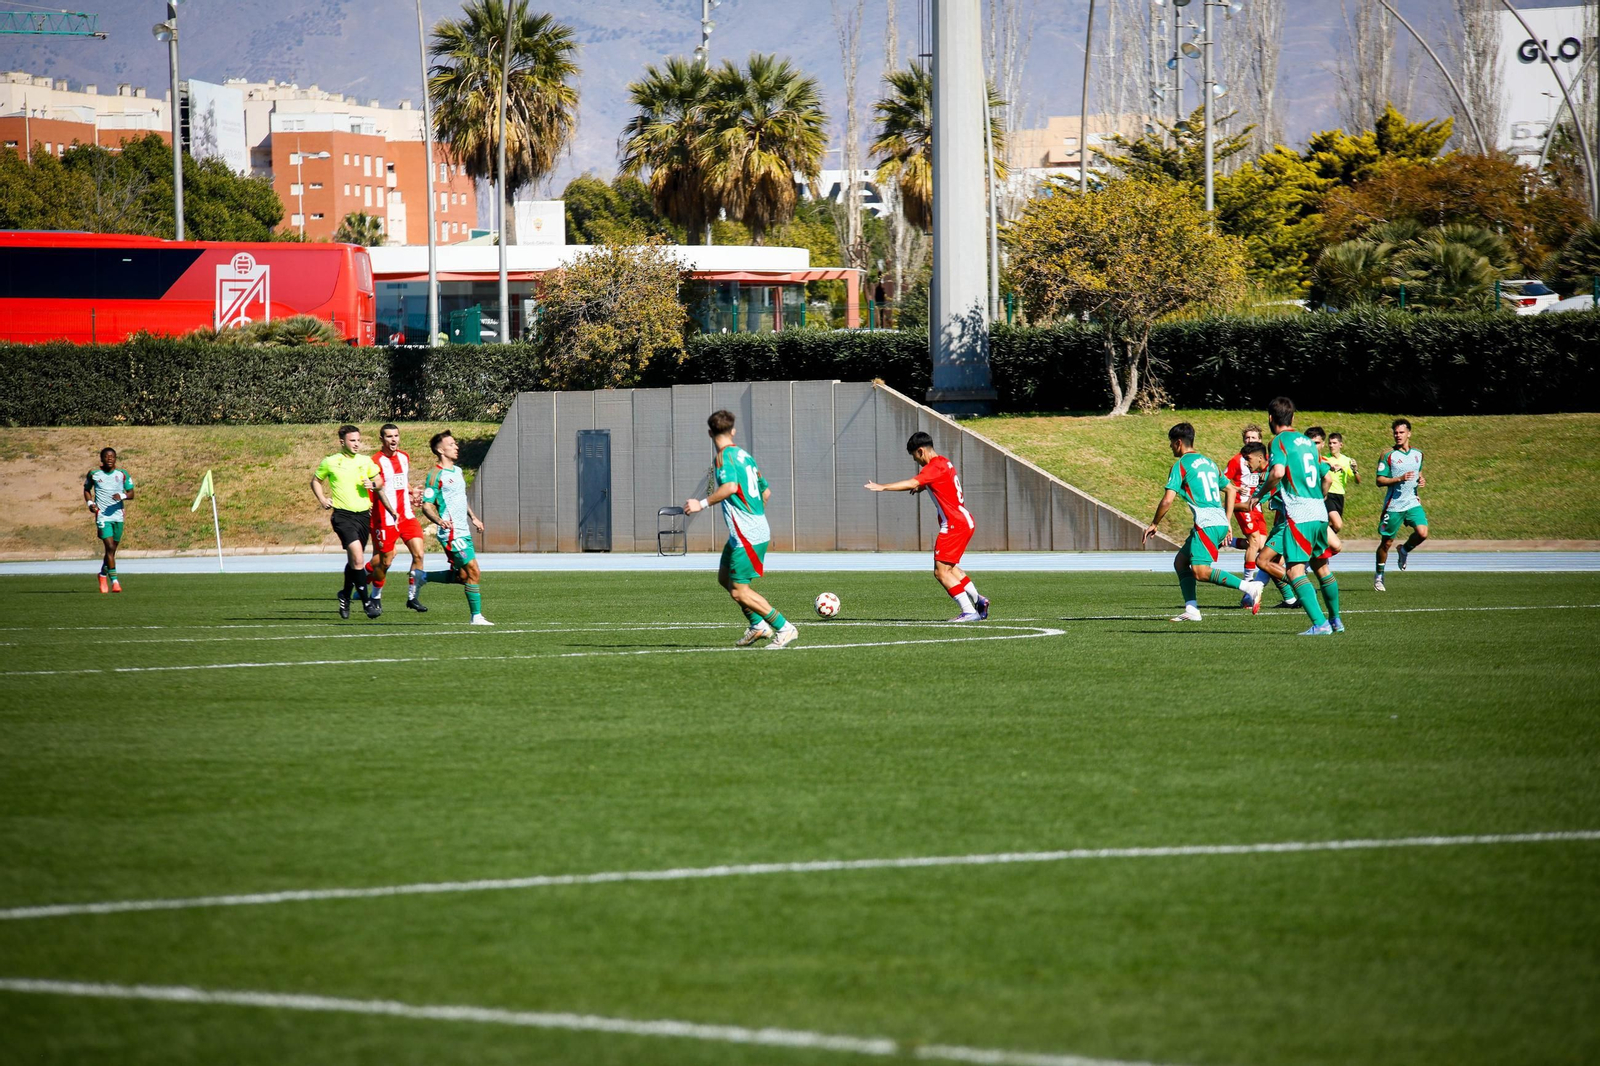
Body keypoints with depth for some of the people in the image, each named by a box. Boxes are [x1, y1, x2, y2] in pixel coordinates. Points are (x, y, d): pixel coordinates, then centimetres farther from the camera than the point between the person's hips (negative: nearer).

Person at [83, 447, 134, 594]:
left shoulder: (122, 474, 3)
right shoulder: (93, 474, 1)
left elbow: (131, 493, 4)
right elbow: (86, 489, 17)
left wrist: (122, 496, -18)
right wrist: (90, 503, -2)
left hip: (118, 515, 3)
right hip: (102, 515, -3)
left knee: (112, 549, 12)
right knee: (110, 547, -16)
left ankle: (103, 574, 36)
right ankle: (114, 581, -17)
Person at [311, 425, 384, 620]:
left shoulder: (365, 462, 9)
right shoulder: (330, 462, 1)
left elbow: (379, 479, 21)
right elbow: (315, 481, 15)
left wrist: (373, 484, -2)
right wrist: (322, 500, 1)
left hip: (363, 514, 4)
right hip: (342, 514, -4)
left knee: (354, 560, 14)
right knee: (357, 556, -20)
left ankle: (345, 595, 37)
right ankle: (366, 602, -18)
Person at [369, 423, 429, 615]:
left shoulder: (404, 457, 11)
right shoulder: (376, 461, -11)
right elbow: (380, 489, -21)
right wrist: (392, 511, -30)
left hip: (407, 516, 6)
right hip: (386, 518, -6)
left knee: (418, 554, -7)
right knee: (385, 561, 2)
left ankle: (412, 597, 2)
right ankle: (376, 599, 23)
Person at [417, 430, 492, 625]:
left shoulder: (458, 471, 15)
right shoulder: (436, 475, -12)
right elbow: (426, 506, -14)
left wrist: (473, 517, 25)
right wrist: (439, 521, -31)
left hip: (463, 532, 9)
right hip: (451, 534, -9)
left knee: (461, 576, 11)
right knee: (474, 572, -11)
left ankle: (422, 576, 27)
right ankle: (476, 616, -4)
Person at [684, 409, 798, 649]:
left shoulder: (725, 456, -11)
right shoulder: (744, 455, 15)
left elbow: (730, 486, -30)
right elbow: (766, 491, 22)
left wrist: (702, 504, -24)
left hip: (746, 536, -9)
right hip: (759, 528, 9)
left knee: (739, 591, -6)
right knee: (724, 577, 21)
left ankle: (785, 629, -4)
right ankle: (758, 625, 22)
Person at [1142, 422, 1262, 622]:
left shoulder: (1181, 465, -3)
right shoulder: (1208, 462, 22)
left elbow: (1168, 500, -9)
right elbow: (1231, 489, 27)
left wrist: (1154, 524, 5)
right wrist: (1227, 523, 29)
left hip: (1206, 523, -9)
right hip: (1221, 522, 9)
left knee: (1200, 571, -18)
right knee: (1180, 561, 17)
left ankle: (1249, 588, -26)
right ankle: (1191, 610, 8)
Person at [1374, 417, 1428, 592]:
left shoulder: (1418, 454, 9)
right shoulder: (1387, 456, -6)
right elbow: (1379, 481, -8)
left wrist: (1422, 480, 4)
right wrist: (1399, 479, -22)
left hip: (1413, 503, 3)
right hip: (1393, 505, -3)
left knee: (1422, 533, -18)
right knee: (1386, 542, 3)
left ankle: (1404, 550, 14)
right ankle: (1379, 576, 20)